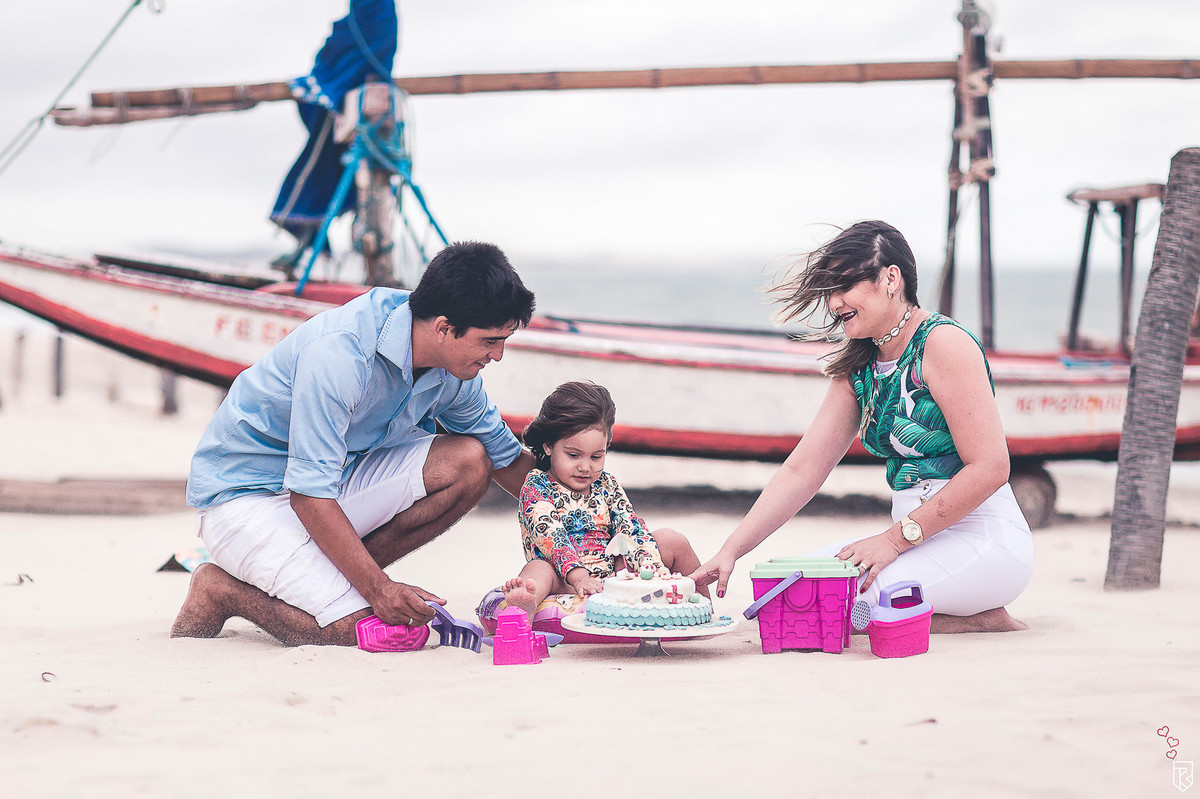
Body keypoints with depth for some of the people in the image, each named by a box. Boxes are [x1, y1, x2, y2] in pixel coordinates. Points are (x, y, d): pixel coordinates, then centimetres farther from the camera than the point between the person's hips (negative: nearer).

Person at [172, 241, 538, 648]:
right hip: (248, 493, -8)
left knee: (469, 463, -13)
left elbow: (508, 460, 11)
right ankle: (221, 590, -2)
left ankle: (335, 580, -4)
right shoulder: (338, 355, -31)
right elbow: (309, 497, -31)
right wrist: (378, 589, -32)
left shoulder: (453, 369, -5)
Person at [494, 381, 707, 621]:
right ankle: (526, 604, -74)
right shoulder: (536, 487, -2)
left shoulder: (606, 484, 13)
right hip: (565, 582, -6)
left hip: (613, 573, 6)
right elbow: (550, 535, -19)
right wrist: (579, 577, -36)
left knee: (672, 540, 0)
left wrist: (653, 570, -19)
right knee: (540, 569, -39)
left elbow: (631, 528, 2)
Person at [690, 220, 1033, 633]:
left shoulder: (944, 343, -12)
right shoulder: (858, 368, 12)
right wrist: (730, 551, -3)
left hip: (986, 540, -9)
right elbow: (802, 471, 9)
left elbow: (989, 468, -17)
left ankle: (980, 620, -6)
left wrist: (894, 539, -16)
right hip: (921, 540, 9)